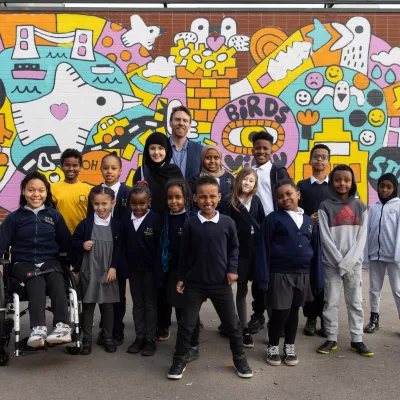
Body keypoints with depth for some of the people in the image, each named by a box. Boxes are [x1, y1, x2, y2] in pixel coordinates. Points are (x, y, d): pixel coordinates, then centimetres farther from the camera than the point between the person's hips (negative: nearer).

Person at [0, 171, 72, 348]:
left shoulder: (54, 215, 11)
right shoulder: (14, 217, 7)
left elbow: (66, 244, 12)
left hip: (50, 261, 1)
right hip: (24, 263, -1)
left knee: (56, 280, -34)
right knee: (37, 282, -35)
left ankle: (63, 327, -47)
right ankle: (38, 329, -50)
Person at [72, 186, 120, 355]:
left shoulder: (116, 225, -1)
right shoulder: (85, 223, -4)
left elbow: (118, 248, 1)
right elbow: (73, 241, 4)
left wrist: (113, 267, -6)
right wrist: (82, 244, -16)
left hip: (108, 271, 1)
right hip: (88, 271, -1)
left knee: (107, 305, 10)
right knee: (87, 305, 8)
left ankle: (108, 337, 24)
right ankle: (87, 339, 19)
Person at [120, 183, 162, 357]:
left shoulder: (155, 219, -12)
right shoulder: (126, 219, 1)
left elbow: (159, 246, -12)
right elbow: (122, 245, 5)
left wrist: (157, 270, -15)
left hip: (149, 268, -4)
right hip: (133, 268, 5)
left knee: (150, 304, 7)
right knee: (137, 304, 14)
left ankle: (150, 339, 15)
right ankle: (139, 337, 24)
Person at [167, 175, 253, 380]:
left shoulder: (227, 222, -7)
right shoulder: (190, 224, -7)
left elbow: (234, 247, 8)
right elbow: (184, 252, 2)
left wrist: (232, 269, -3)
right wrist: (181, 277, 3)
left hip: (221, 283, 1)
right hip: (194, 283, 0)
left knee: (232, 323, 12)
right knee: (186, 323, 7)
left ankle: (240, 359, 31)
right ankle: (180, 360, 25)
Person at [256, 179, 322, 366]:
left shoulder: (309, 221, 7)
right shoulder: (273, 218, -6)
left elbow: (315, 250, 10)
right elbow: (263, 248, -8)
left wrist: (317, 278, 7)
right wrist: (264, 277, -13)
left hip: (302, 274, 4)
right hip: (280, 274, -4)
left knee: (294, 311, 15)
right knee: (280, 312, 1)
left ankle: (289, 347, 29)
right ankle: (273, 347, 22)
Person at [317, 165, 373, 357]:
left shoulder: (360, 206, 6)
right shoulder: (325, 206, 0)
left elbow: (362, 237, -1)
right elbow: (325, 238, -6)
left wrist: (348, 261, -12)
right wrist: (340, 262, -14)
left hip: (354, 263, 2)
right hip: (332, 263, -2)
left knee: (355, 302, 7)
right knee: (331, 302, 3)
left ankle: (357, 340, 16)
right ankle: (331, 338, 15)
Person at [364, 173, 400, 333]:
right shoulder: (374, 208, 10)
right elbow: (369, 231, 9)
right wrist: (367, 251, 6)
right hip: (375, 254, 4)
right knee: (374, 287, 11)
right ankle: (374, 318, 21)